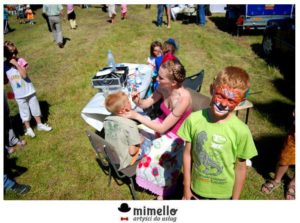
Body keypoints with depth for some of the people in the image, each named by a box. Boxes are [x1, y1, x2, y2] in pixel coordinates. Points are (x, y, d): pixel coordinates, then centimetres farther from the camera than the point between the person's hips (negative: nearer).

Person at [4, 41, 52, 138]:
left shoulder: (20, 60, -12)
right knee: (24, 112, 13)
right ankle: (28, 129, 28)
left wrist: (16, 64, -27)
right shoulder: (4, 65, -7)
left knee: (35, 108, 15)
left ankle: (40, 124, 34)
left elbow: (24, 75, -24)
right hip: (19, 94, 0)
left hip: (29, 90, 0)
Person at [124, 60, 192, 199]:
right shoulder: (163, 88, -15)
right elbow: (146, 104, 0)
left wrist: (136, 116, -27)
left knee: (151, 156, -12)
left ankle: (162, 189, 15)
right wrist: (137, 101, -24)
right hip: (162, 123, 7)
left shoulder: (183, 98, -35)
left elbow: (162, 129, -30)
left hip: (176, 135, -6)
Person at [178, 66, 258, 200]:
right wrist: (186, 187, -1)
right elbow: (187, 154, -8)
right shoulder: (194, 119, -18)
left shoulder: (241, 131, -21)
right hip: (196, 189, 1)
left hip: (224, 194, -1)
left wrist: (235, 199, -1)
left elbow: (240, 168, -10)